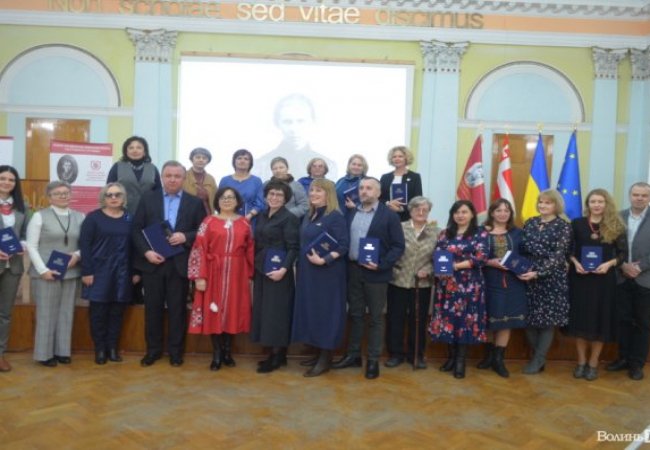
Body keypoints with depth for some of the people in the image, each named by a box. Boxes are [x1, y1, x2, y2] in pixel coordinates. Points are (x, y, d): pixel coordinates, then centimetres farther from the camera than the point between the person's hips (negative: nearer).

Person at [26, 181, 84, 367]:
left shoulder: (79, 217, 9)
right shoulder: (39, 216, 0)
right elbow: (31, 246, -5)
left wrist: (77, 255, -11)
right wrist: (43, 270, -13)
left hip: (71, 272, 3)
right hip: (46, 273, -3)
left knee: (66, 313, 7)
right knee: (46, 313, 2)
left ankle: (62, 351, 18)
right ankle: (45, 354, 12)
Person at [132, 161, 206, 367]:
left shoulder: (195, 202, 3)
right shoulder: (148, 198, 5)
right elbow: (137, 229, 2)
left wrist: (186, 237, -16)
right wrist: (146, 251, -12)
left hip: (179, 264, -1)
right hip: (152, 262, 1)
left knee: (177, 308, 7)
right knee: (152, 308, 9)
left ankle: (175, 350, 20)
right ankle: (153, 349, 24)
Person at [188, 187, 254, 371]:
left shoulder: (244, 223, 7)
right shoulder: (209, 221, 1)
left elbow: (250, 250, 9)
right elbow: (199, 249, -5)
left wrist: (250, 275, 5)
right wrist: (199, 276, -11)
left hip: (237, 275, 2)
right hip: (214, 274, -1)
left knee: (233, 311, 7)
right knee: (214, 312, 2)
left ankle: (228, 352, 22)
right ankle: (217, 354, 14)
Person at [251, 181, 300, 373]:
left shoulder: (289, 218, -8)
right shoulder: (262, 216, 12)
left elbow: (293, 248, -13)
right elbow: (257, 243, 15)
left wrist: (283, 269, -24)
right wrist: (255, 266, 8)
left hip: (278, 272, -7)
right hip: (261, 271, 7)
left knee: (277, 312, -2)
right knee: (263, 311, 9)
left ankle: (278, 356, 8)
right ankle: (274, 353, 19)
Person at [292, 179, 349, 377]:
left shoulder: (335, 216, -11)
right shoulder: (308, 216, 13)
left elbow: (343, 245, -16)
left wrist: (324, 260, -25)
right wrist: (299, 266, 7)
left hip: (327, 273, -8)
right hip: (307, 272, 8)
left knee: (325, 311, -1)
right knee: (310, 310, 11)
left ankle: (326, 359, 8)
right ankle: (319, 353, 22)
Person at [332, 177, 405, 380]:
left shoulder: (389, 215, -6)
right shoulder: (351, 213, 10)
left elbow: (398, 246, -8)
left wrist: (381, 265, -18)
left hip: (375, 273, -5)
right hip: (353, 270, 5)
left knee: (375, 317, 6)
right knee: (355, 314, 14)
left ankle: (373, 360, 16)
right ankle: (353, 355, 26)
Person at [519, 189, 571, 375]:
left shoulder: (563, 226, -5)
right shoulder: (530, 223, 9)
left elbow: (558, 256, -12)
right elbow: (522, 249, 11)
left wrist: (537, 273, -20)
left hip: (551, 279, -4)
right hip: (527, 277, 4)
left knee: (547, 318, 4)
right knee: (529, 318, 7)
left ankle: (538, 360, 16)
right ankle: (538, 356, 25)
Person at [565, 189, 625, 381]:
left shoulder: (616, 226, 1)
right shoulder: (577, 223, 2)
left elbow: (623, 253, 3)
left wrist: (609, 264, -14)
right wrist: (575, 262, -12)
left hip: (604, 279, 0)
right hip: (580, 278, 0)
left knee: (600, 319, 5)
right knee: (580, 319, 5)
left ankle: (593, 363, 19)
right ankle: (581, 362, 19)